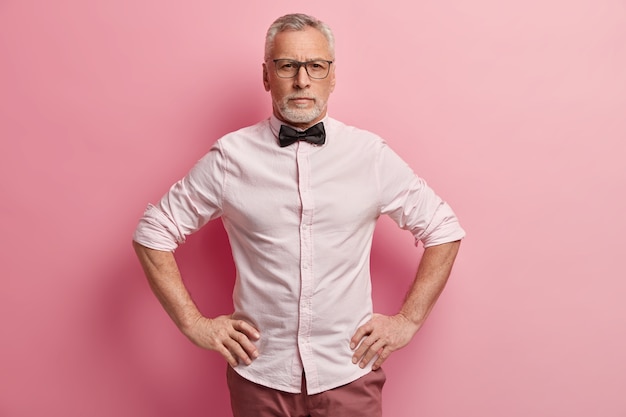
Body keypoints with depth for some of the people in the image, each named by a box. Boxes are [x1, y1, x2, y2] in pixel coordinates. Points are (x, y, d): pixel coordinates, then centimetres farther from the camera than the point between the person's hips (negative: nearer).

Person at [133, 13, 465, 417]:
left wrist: (409, 319, 1)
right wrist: (194, 323, -2)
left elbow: (444, 230, 5)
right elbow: (153, 232, 2)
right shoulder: (230, 157, -6)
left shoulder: (371, 155, -4)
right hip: (259, 377, 0)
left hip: (350, 375, 1)